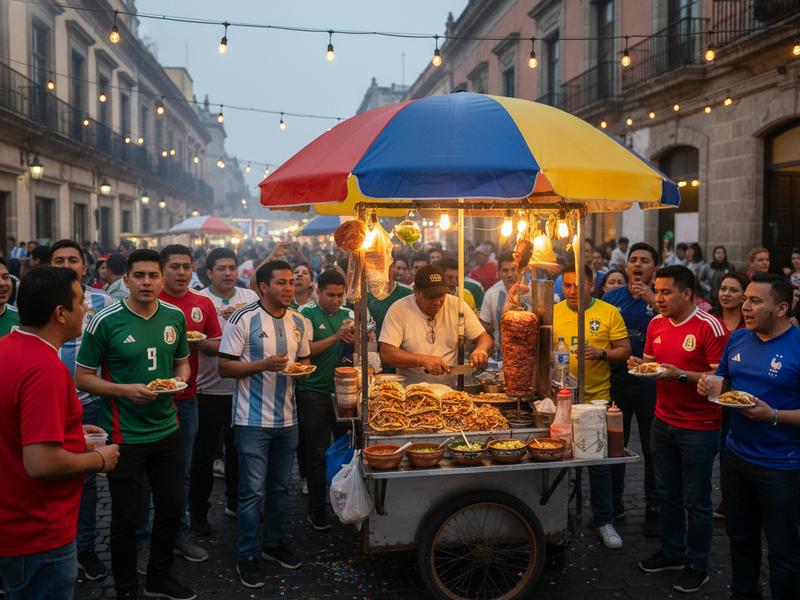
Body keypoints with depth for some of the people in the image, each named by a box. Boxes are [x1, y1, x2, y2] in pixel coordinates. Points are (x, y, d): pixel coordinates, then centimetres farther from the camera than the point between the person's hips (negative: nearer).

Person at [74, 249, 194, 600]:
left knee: (172, 507, 14)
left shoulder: (175, 317, 1)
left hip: (167, 429, 5)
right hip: (124, 435, -5)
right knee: (126, 516, 8)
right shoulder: (105, 322, -12)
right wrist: (124, 390, -21)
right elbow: (83, 377, -7)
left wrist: (181, 378, -7)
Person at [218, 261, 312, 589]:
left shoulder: (299, 322, 6)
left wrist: (303, 367, -3)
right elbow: (224, 367, -11)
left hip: (287, 418, 6)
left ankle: (275, 542, 34)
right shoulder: (243, 319, -12)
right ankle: (247, 555, 16)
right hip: (253, 420, -5)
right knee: (253, 491, 1)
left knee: (280, 487, 17)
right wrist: (264, 364, -23)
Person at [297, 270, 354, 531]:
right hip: (314, 392, -4)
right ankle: (316, 511, 14)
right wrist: (336, 337, -22)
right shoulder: (307, 314, -4)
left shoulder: (347, 314, 10)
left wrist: (353, 341, -13)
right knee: (317, 453, 3)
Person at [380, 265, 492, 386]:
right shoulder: (398, 310, -6)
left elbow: (485, 339, 7)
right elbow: (386, 354, -13)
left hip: (450, 388, 4)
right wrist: (422, 360, -24)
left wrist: (480, 350, -16)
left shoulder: (457, 305, 3)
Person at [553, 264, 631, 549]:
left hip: (596, 397, -2)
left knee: (599, 462, 5)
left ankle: (604, 521, 20)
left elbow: (624, 351, -1)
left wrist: (601, 353, -18)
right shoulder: (553, 312, 3)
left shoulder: (609, 313, -2)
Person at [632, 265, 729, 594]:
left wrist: (681, 375, -27)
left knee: (696, 500, 6)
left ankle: (697, 565, 22)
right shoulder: (656, 323, 4)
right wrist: (640, 363, -4)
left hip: (699, 428, -6)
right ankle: (672, 551, 35)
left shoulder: (710, 327, -16)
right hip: (663, 422, 6)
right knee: (667, 493, 17)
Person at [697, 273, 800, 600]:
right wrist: (710, 386, -6)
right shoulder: (738, 339, 3)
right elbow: (724, 382, 15)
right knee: (740, 537, 21)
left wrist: (773, 416, -28)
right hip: (736, 455, 6)